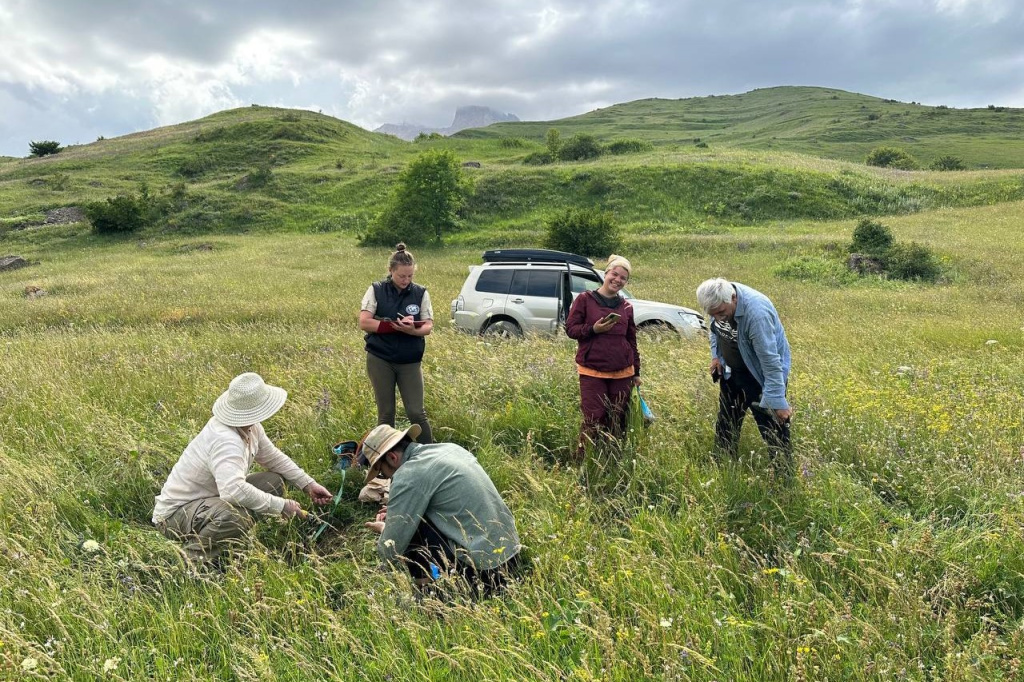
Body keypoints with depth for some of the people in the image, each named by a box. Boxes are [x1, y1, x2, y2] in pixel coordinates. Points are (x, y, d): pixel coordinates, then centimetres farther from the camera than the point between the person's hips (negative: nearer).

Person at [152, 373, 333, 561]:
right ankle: (195, 556, -9)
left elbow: (273, 457, 9)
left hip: (212, 497, 10)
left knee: (274, 481, 2)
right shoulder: (226, 441, -34)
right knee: (239, 516, -37)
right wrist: (280, 506, -36)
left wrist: (308, 484, 1)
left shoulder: (250, 426, -6)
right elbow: (233, 490, -48)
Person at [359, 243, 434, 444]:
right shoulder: (376, 290, -3)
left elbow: (428, 326, -2)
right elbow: (364, 323, -10)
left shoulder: (420, 293, 1)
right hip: (380, 360, 0)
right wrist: (395, 325, -21)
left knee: (416, 412, -2)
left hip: (410, 361, 0)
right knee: (386, 413, 8)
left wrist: (412, 330, -25)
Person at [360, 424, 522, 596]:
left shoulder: (408, 475, -14)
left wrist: (384, 529, 11)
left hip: (482, 572, -8)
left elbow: (391, 552, -10)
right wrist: (396, 511, 22)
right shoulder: (449, 448, 9)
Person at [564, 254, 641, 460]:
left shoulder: (626, 307, 12)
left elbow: (631, 341, 16)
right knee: (594, 419, -7)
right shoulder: (585, 300, 0)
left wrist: (636, 372, 15)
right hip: (592, 372, -4)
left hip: (622, 373, 4)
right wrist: (593, 329, -18)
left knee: (618, 420, 8)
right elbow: (570, 329, -1)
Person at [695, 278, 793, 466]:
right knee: (726, 419, 18)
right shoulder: (717, 299, -15)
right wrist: (715, 355, 2)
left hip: (761, 375, -7)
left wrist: (778, 401, -31)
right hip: (732, 371, 7)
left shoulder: (756, 312, -36)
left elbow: (770, 360, -34)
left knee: (771, 425, -7)